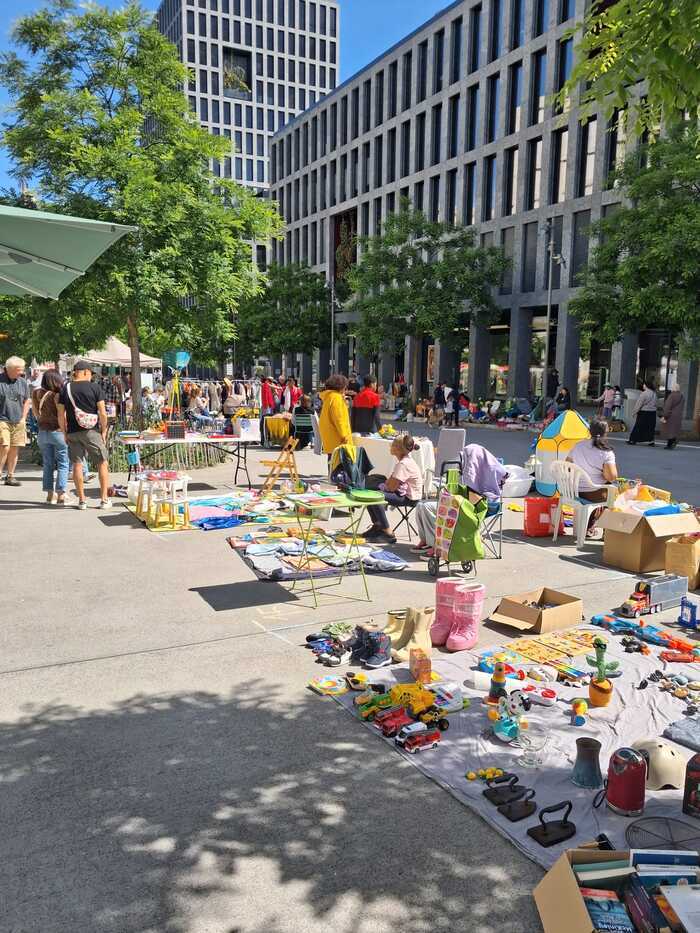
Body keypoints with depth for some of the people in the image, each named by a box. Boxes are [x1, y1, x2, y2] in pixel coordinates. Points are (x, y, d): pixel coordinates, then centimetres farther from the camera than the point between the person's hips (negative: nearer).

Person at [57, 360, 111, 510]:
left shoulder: (65, 388, 4)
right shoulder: (95, 387, -4)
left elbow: (61, 415, 3)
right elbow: (102, 413, -8)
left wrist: (65, 433, 11)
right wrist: (104, 431, 3)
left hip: (72, 432, 3)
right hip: (91, 431, -3)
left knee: (77, 464, 8)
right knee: (103, 462, 8)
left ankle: (82, 500, 10)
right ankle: (104, 499, 7)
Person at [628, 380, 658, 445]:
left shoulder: (644, 394, -15)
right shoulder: (654, 393, 6)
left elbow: (639, 404, -13)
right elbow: (655, 404, 9)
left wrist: (634, 412, -6)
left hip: (644, 413, -6)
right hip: (652, 413, 6)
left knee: (638, 427, 2)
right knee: (650, 427, 9)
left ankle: (633, 440, 6)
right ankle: (651, 441, 8)